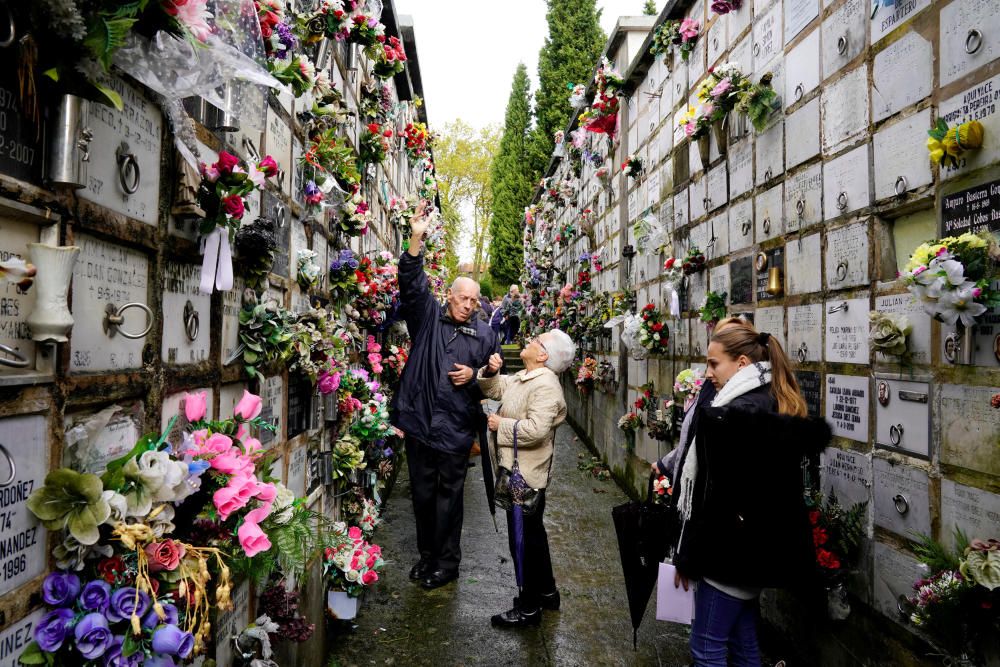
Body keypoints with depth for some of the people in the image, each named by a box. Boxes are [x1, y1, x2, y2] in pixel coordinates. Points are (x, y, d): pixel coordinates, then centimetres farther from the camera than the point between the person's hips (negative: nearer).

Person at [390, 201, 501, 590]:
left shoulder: (484, 335, 5)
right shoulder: (427, 316, 4)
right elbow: (412, 284, -11)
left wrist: (474, 376, -11)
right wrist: (416, 241, -24)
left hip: (456, 428, -1)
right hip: (420, 422, 1)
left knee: (449, 496, 7)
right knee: (422, 493, 13)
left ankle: (447, 562, 23)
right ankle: (426, 554, 32)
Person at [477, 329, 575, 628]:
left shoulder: (545, 385, -22)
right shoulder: (523, 377, 9)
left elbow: (536, 430, -31)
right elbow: (494, 390, 19)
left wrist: (501, 425, -19)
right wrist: (491, 372, -2)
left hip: (526, 475, -10)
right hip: (517, 470, 10)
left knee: (524, 539, 3)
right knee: (532, 534, 22)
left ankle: (529, 608, 19)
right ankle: (546, 592, 38)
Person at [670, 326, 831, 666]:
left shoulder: (734, 414, -22)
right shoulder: (777, 405, 7)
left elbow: (715, 496, -22)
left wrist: (686, 557, -12)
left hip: (732, 548, -9)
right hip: (760, 545, 10)